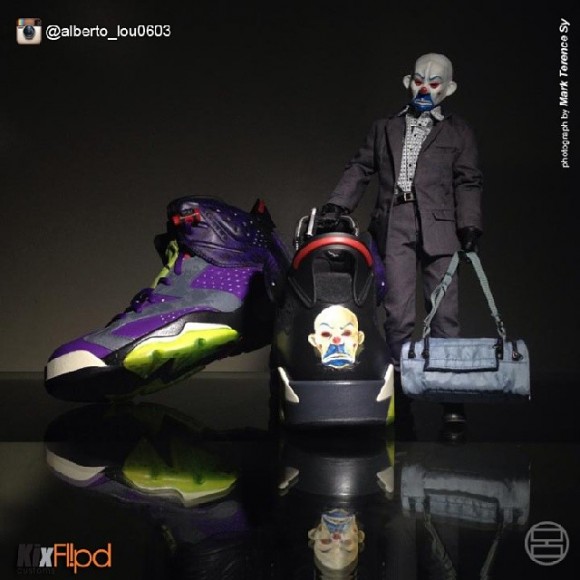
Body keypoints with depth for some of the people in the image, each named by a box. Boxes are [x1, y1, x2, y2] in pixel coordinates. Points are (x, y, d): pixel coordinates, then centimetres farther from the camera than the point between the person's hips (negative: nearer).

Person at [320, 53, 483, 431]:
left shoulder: (458, 132, 17)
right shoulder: (385, 129, 22)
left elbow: (468, 182, 9)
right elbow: (360, 169, 19)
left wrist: (470, 225, -4)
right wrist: (338, 203, 4)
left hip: (438, 229, -1)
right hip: (395, 230, 1)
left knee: (445, 314, -4)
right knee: (399, 314, -4)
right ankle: (400, 386, 5)